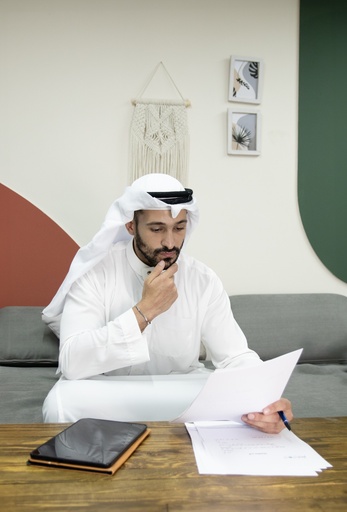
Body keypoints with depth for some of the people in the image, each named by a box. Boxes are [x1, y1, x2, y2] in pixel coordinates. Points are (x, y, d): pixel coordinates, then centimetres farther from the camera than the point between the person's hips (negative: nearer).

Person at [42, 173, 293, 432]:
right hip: (108, 393, -1)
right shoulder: (95, 273, -16)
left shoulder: (204, 280, -8)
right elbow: (72, 363, -26)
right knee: (63, 402, -33)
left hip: (183, 390, 2)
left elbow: (236, 357, -11)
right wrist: (144, 310, -31)